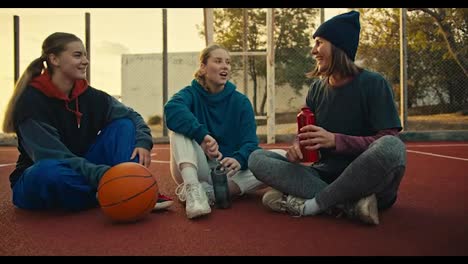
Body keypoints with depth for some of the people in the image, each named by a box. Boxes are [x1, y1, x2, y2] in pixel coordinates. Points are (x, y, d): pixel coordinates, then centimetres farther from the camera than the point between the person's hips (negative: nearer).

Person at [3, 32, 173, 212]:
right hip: (36, 182, -5)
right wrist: (101, 174, -40)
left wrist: (143, 142, -20)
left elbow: (131, 116, 3)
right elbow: (53, 157, -27)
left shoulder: (89, 96, -3)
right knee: (48, 171, -42)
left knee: (123, 123, -9)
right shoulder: (31, 101, -19)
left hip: (82, 170, 5)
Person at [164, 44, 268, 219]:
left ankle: (207, 191, -28)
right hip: (195, 169, -1)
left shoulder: (241, 102, 2)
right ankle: (193, 188, -39)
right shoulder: (191, 93, -2)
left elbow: (250, 142, -10)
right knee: (180, 127, -23)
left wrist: (239, 159, -33)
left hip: (227, 172, 2)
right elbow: (172, 109, -27)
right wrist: (203, 135, -40)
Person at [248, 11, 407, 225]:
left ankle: (312, 204, -21)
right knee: (257, 158, -11)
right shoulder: (317, 89, 10)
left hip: (367, 181, -4)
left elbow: (389, 140, -11)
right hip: (326, 175, 5)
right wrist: (297, 145, -12)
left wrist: (335, 140, -23)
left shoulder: (373, 84, -5)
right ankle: (349, 205, -23)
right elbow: (304, 133, 13)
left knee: (391, 147, -35)